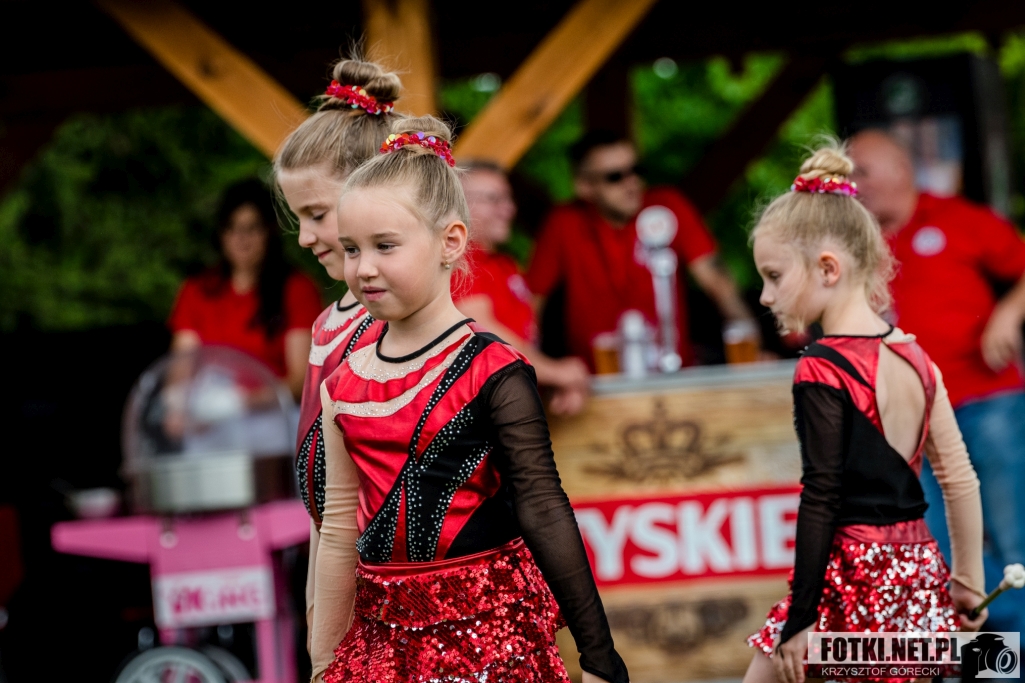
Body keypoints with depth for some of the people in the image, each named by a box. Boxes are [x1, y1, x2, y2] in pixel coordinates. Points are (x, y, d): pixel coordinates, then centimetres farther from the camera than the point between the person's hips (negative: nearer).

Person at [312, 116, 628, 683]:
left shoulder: (492, 373, -9)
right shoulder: (344, 385, 6)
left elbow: (543, 510, -11)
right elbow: (340, 529, 11)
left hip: (485, 630, -4)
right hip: (385, 635, 5)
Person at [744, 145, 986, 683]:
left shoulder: (822, 370, -12)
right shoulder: (915, 358, 9)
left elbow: (821, 501, -15)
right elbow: (961, 481, 12)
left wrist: (799, 622, -13)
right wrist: (970, 578, 21)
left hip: (852, 576, -7)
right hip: (919, 577, 7)